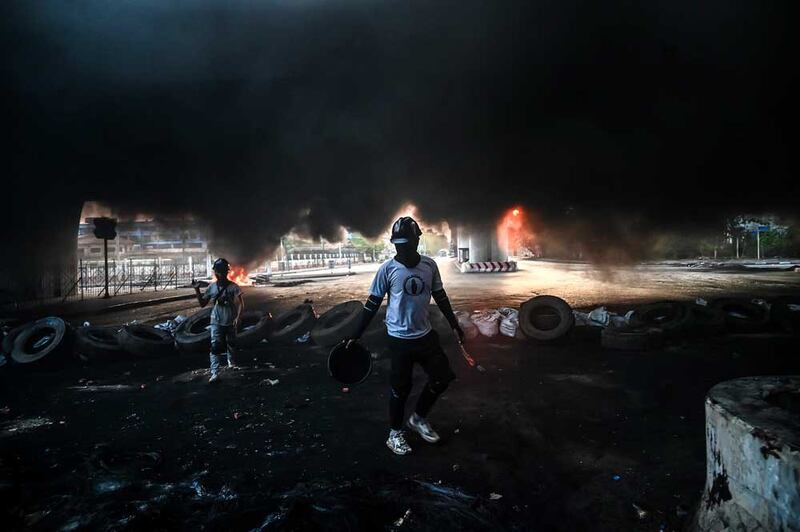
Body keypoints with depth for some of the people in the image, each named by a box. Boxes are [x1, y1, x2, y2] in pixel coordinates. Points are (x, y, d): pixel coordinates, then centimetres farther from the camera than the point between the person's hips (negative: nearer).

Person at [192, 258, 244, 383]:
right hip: (216, 322, 1)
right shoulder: (212, 287, -1)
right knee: (215, 346, -12)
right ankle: (215, 373, -15)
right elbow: (202, 304, 3)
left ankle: (231, 361, 45)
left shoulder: (233, 287, -11)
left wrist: (238, 317, -26)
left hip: (231, 322, -1)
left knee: (231, 344, 17)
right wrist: (197, 290, -8)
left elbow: (240, 304, -13)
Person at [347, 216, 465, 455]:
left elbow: (440, 297, 11)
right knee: (401, 387, 4)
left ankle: (418, 418, 31)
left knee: (442, 377, 8)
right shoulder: (387, 269, -11)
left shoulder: (430, 265, -2)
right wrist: (356, 336, -7)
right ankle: (394, 434, 26)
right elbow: (372, 304, -6)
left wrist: (454, 324, 14)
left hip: (425, 335, 4)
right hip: (399, 338, -4)